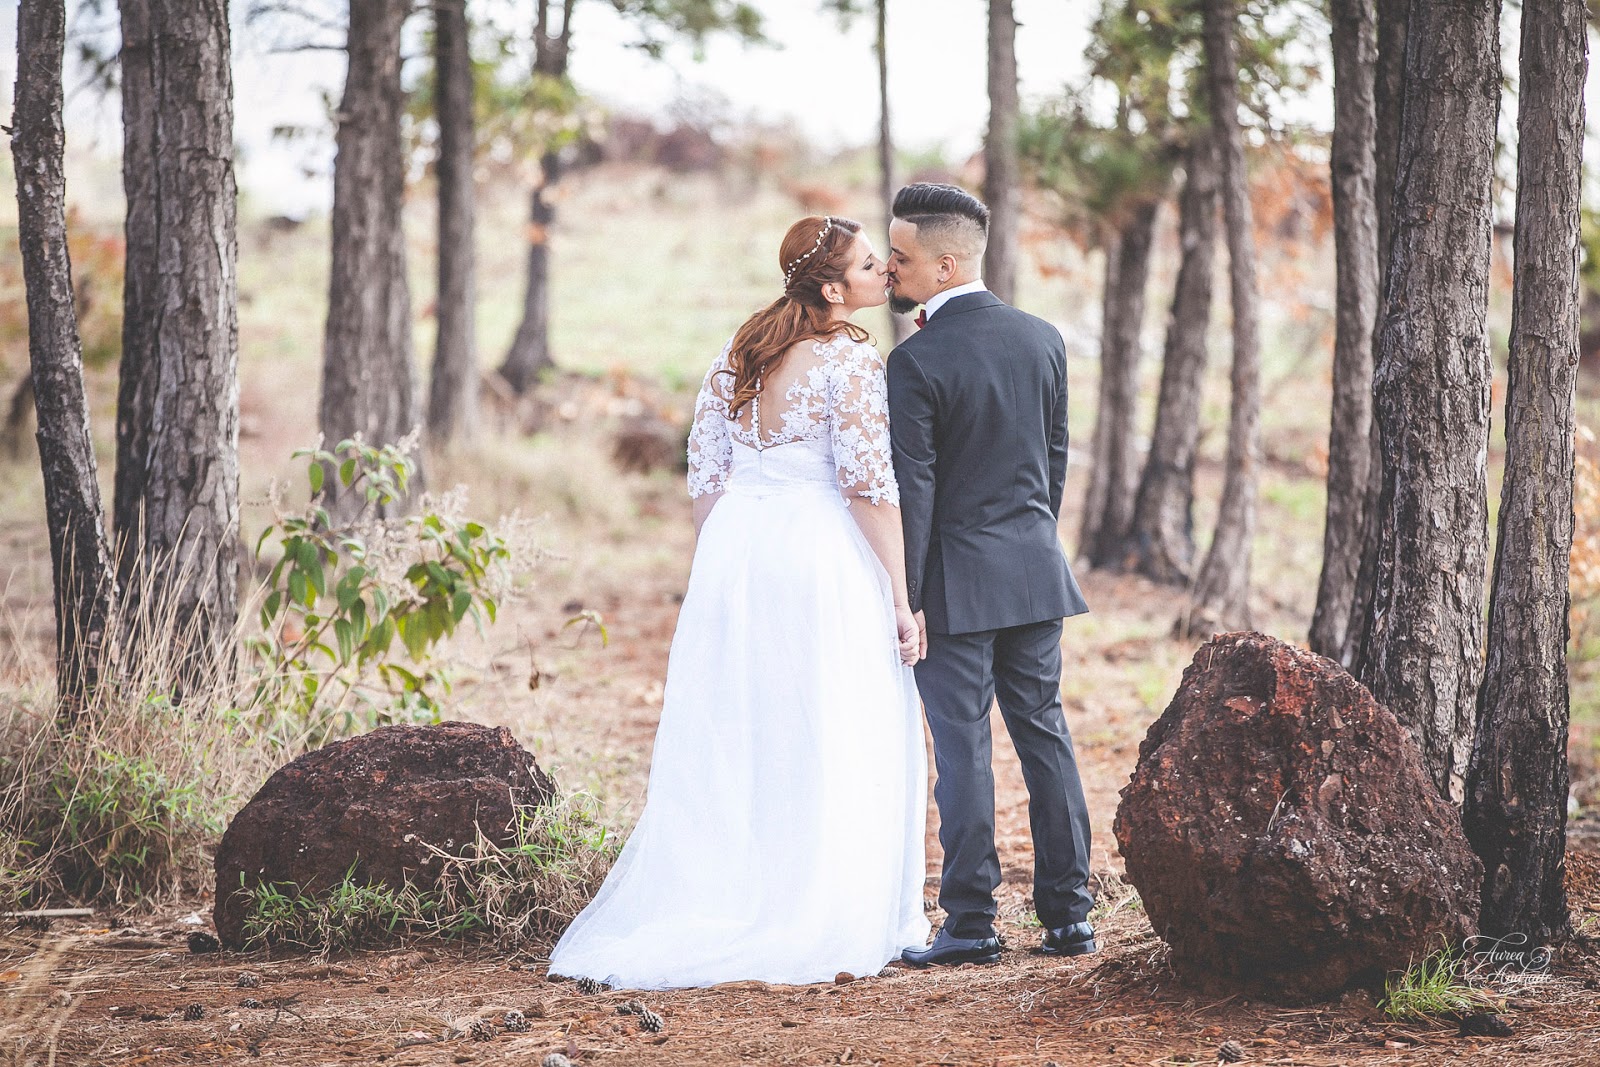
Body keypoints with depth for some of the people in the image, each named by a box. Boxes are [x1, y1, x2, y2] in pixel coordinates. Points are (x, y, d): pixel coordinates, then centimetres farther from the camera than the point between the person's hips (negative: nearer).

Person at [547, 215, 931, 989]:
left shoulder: (739, 353, 10)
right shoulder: (851, 360, -10)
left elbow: (705, 473, 11)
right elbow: (869, 486, -14)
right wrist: (901, 597, -11)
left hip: (734, 552, 7)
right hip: (823, 557, -6)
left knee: (728, 741, 11)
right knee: (830, 745, 2)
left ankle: (710, 909, 15)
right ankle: (822, 920, 5)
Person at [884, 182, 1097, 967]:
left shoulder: (919, 360, -15)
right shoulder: (1042, 339, 4)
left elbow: (911, 489, -15)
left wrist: (902, 598, -11)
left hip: (956, 578, -6)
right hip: (1036, 572, 6)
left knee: (962, 748, -1)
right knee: (1044, 733, 11)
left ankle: (971, 925, 2)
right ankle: (1068, 916, 14)